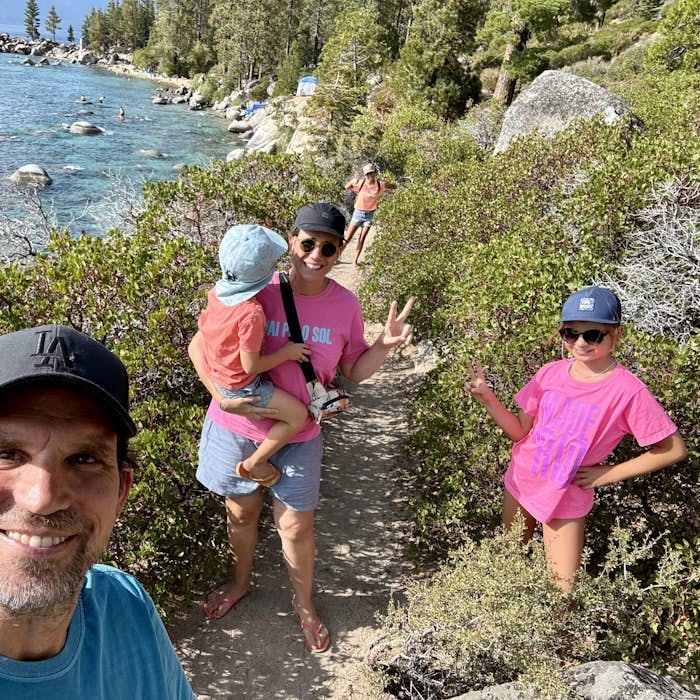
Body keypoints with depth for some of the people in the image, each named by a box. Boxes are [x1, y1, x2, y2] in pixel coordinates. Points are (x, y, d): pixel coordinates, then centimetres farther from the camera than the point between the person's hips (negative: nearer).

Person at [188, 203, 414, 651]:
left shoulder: (346, 306, -8)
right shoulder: (255, 293, -16)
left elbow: (354, 372, 2)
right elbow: (199, 346, -8)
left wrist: (385, 345, -16)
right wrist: (223, 396, -20)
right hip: (237, 428, 0)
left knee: (296, 527, 11)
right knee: (241, 513, 21)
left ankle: (304, 604, 39)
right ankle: (240, 583, 51)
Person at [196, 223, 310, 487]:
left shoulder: (216, 292, -10)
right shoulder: (252, 313, -34)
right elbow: (251, 366, -27)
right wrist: (287, 352, -15)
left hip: (216, 374, 9)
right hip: (241, 386, -9)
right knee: (298, 415, -2)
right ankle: (254, 463, 9)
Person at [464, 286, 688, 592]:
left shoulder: (628, 390, -21)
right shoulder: (551, 372, -10)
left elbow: (674, 449, -13)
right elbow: (520, 430, -3)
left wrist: (608, 474, -13)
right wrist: (486, 397, -18)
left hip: (566, 500, -4)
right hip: (520, 483, 4)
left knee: (565, 594, 3)